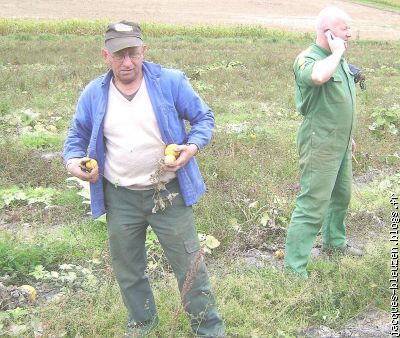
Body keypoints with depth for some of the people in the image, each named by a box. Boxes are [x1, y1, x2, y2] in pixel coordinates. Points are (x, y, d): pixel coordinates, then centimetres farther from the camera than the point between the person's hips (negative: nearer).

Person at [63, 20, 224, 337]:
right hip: (119, 197, 3)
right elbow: (77, 135, 11)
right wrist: (73, 160, -10)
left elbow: (204, 118, -2)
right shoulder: (93, 94, -2)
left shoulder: (171, 82, -9)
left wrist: (193, 146, -22)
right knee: (127, 269, 19)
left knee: (189, 264, 7)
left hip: (168, 192, -2)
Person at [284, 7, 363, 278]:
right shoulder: (307, 59, -19)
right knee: (313, 206, -7)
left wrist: (349, 135, 24)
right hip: (321, 146, -9)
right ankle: (293, 267, 2)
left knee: (342, 195, 24)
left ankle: (334, 240, 45)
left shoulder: (340, 60, 9)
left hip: (341, 144, 9)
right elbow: (318, 76, -45)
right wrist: (337, 52, -27)